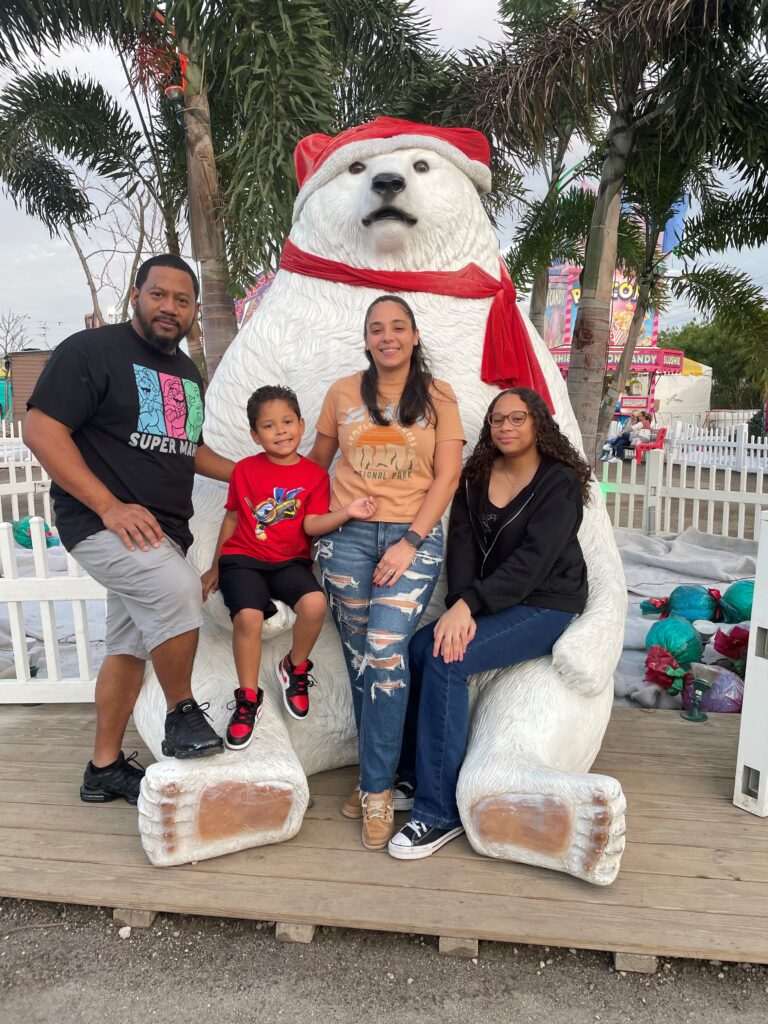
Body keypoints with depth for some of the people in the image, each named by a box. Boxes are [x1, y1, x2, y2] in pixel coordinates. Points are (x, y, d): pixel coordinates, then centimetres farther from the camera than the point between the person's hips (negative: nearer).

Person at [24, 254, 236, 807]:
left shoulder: (188, 373, 16)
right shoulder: (92, 350, -7)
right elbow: (40, 428, -14)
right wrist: (110, 506, -22)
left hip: (162, 531, 8)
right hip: (103, 522, -8)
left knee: (131, 647, 13)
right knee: (179, 589, -31)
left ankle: (106, 767, 27)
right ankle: (183, 712, -8)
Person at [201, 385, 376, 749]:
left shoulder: (315, 475, 2)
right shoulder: (245, 470, 5)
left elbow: (312, 524, -7)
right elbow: (232, 518, 14)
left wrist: (348, 512, -25)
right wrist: (215, 567, 18)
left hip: (290, 561, 0)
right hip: (242, 559, 0)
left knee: (315, 602, -28)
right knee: (248, 616, -27)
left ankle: (295, 668, 3)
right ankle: (248, 698, -4)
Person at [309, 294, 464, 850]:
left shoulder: (438, 397, 5)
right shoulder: (343, 393, 11)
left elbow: (447, 476, 0)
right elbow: (317, 461, 19)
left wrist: (410, 542, -9)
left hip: (414, 536, -2)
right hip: (347, 534, 2)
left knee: (386, 652, -14)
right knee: (360, 658, 3)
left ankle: (377, 790, 2)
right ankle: (380, 776, 20)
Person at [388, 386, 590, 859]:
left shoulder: (560, 483, -9)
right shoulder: (475, 478, 8)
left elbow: (532, 560, -20)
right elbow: (462, 546, -2)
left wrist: (468, 605, -27)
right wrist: (461, 608, -19)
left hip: (546, 604, -6)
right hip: (488, 603, 6)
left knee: (446, 660, -26)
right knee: (418, 647, -20)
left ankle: (440, 812, -16)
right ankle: (414, 773, -1)